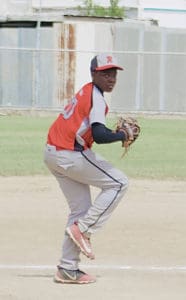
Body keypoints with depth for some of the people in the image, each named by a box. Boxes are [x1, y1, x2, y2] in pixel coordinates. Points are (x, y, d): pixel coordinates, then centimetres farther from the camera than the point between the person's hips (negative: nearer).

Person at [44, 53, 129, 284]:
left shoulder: (85, 93, 17)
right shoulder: (96, 98, -14)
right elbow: (99, 136, -26)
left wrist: (113, 133, 7)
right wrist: (123, 135, -12)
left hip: (52, 153, 10)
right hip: (70, 156, -10)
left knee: (81, 209, 15)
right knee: (118, 183, 1)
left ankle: (68, 269, 13)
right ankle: (82, 229, -3)